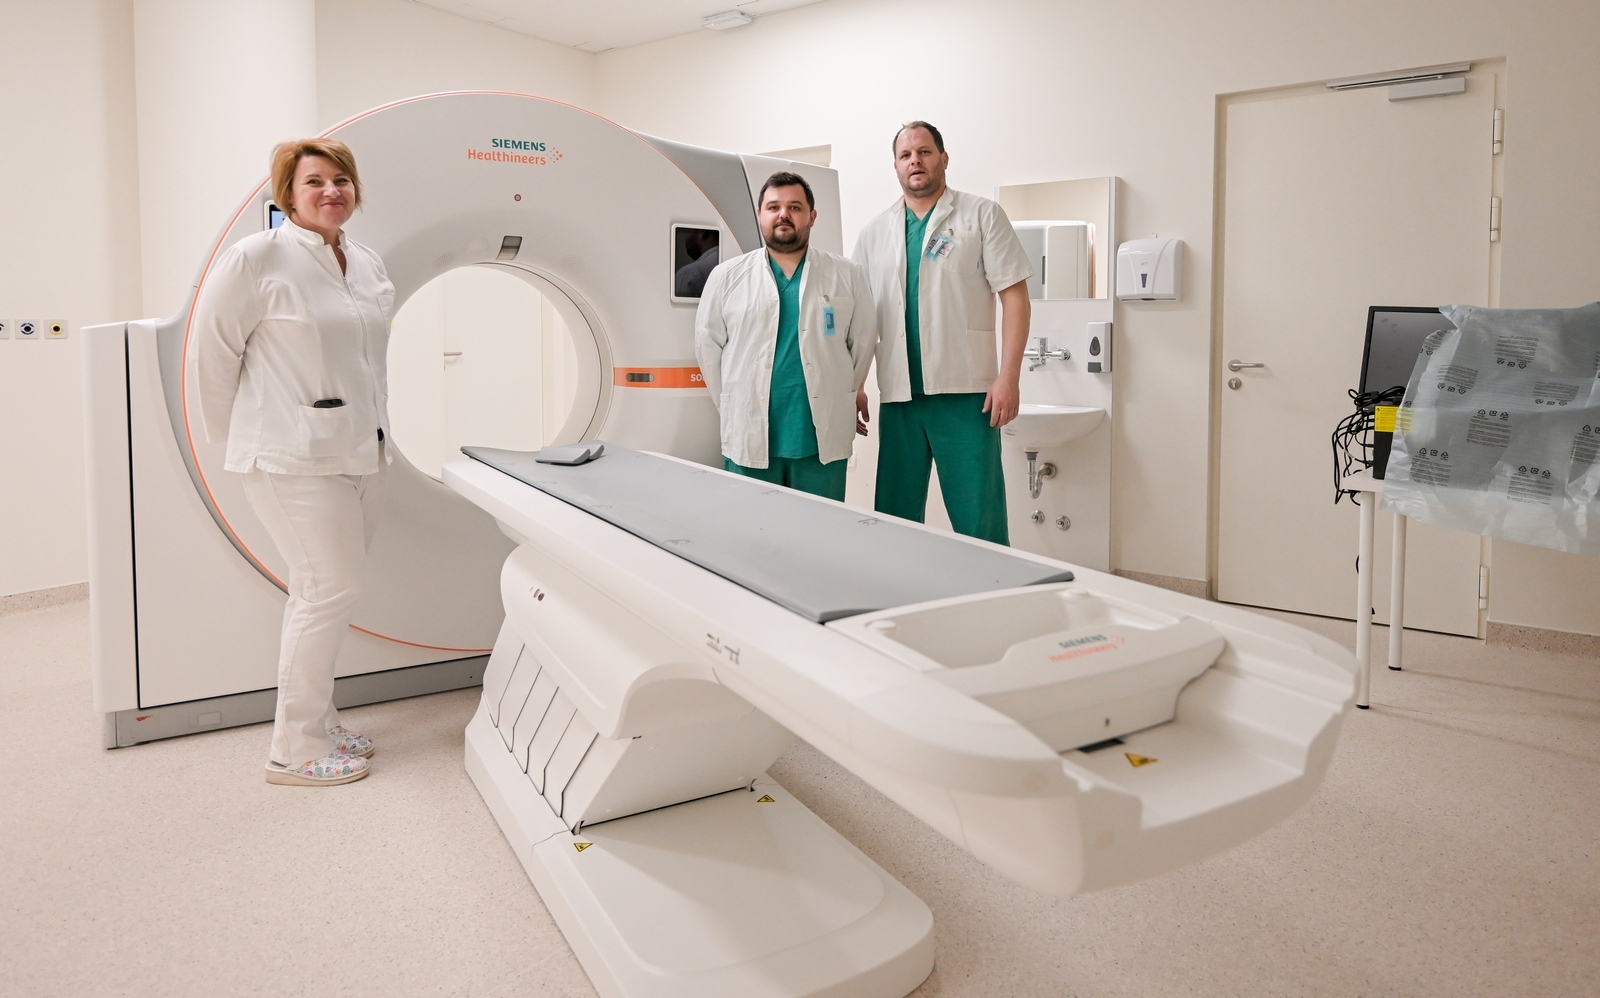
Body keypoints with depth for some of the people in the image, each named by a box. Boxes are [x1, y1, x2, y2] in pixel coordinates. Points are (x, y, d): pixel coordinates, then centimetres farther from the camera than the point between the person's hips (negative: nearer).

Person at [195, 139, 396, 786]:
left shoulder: (369, 265, 13)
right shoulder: (259, 258, -8)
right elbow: (213, 349, -4)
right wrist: (234, 436, 2)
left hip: (360, 454, 7)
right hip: (293, 458, -7)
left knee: (324, 591, 13)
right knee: (329, 588, -7)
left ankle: (317, 724, 26)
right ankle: (294, 750, 6)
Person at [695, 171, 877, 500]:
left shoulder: (846, 276, 6)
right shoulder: (727, 276, 6)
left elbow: (862, 343, 9)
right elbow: (709, 344, 8)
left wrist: (841, 403, 9)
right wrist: (730, 407, 7)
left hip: (823, 442, 0)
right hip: (748, 439, 0)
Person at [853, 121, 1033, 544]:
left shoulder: (982, 216, 4)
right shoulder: (874, 232, 14)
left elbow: (1015, 297, -2)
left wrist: (1008, 378, -11)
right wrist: (853, 385, 7)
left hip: (965, 392, -3)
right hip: (898, 395, 4)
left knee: (979, 523, -2)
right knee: (894, 517, 9)